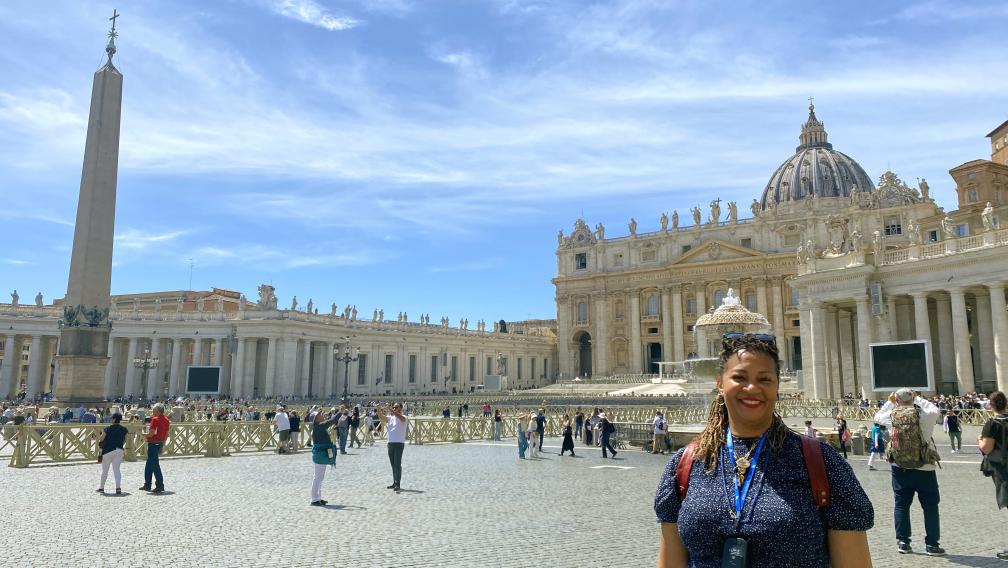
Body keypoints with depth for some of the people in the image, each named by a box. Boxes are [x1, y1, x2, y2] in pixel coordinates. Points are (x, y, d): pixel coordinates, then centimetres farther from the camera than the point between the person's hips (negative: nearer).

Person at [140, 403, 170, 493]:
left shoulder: (155, 419, -15)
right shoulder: (166, 419, 10)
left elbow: (151, 433, -20)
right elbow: (166, 434, 14)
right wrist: (163, 443, 20)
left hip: (153, 443, -9)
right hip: (160, 443, 9)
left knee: (154, 465, -5)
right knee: (149, 465, 19)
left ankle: (160, 485, -6)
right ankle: (147, 485, 26)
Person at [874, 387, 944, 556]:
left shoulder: (892, 416, -6)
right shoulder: (923, 415, -10)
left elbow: (878, 416, 16)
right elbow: (936, 410, 12)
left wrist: (889, 402, 21)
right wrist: (918, 398, 15)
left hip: (899, 468, 2)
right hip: (924, 469, -2)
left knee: (901, 504, 11)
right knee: (930, 506, 9)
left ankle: (902, 542, 15)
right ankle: (932, 544, 10)